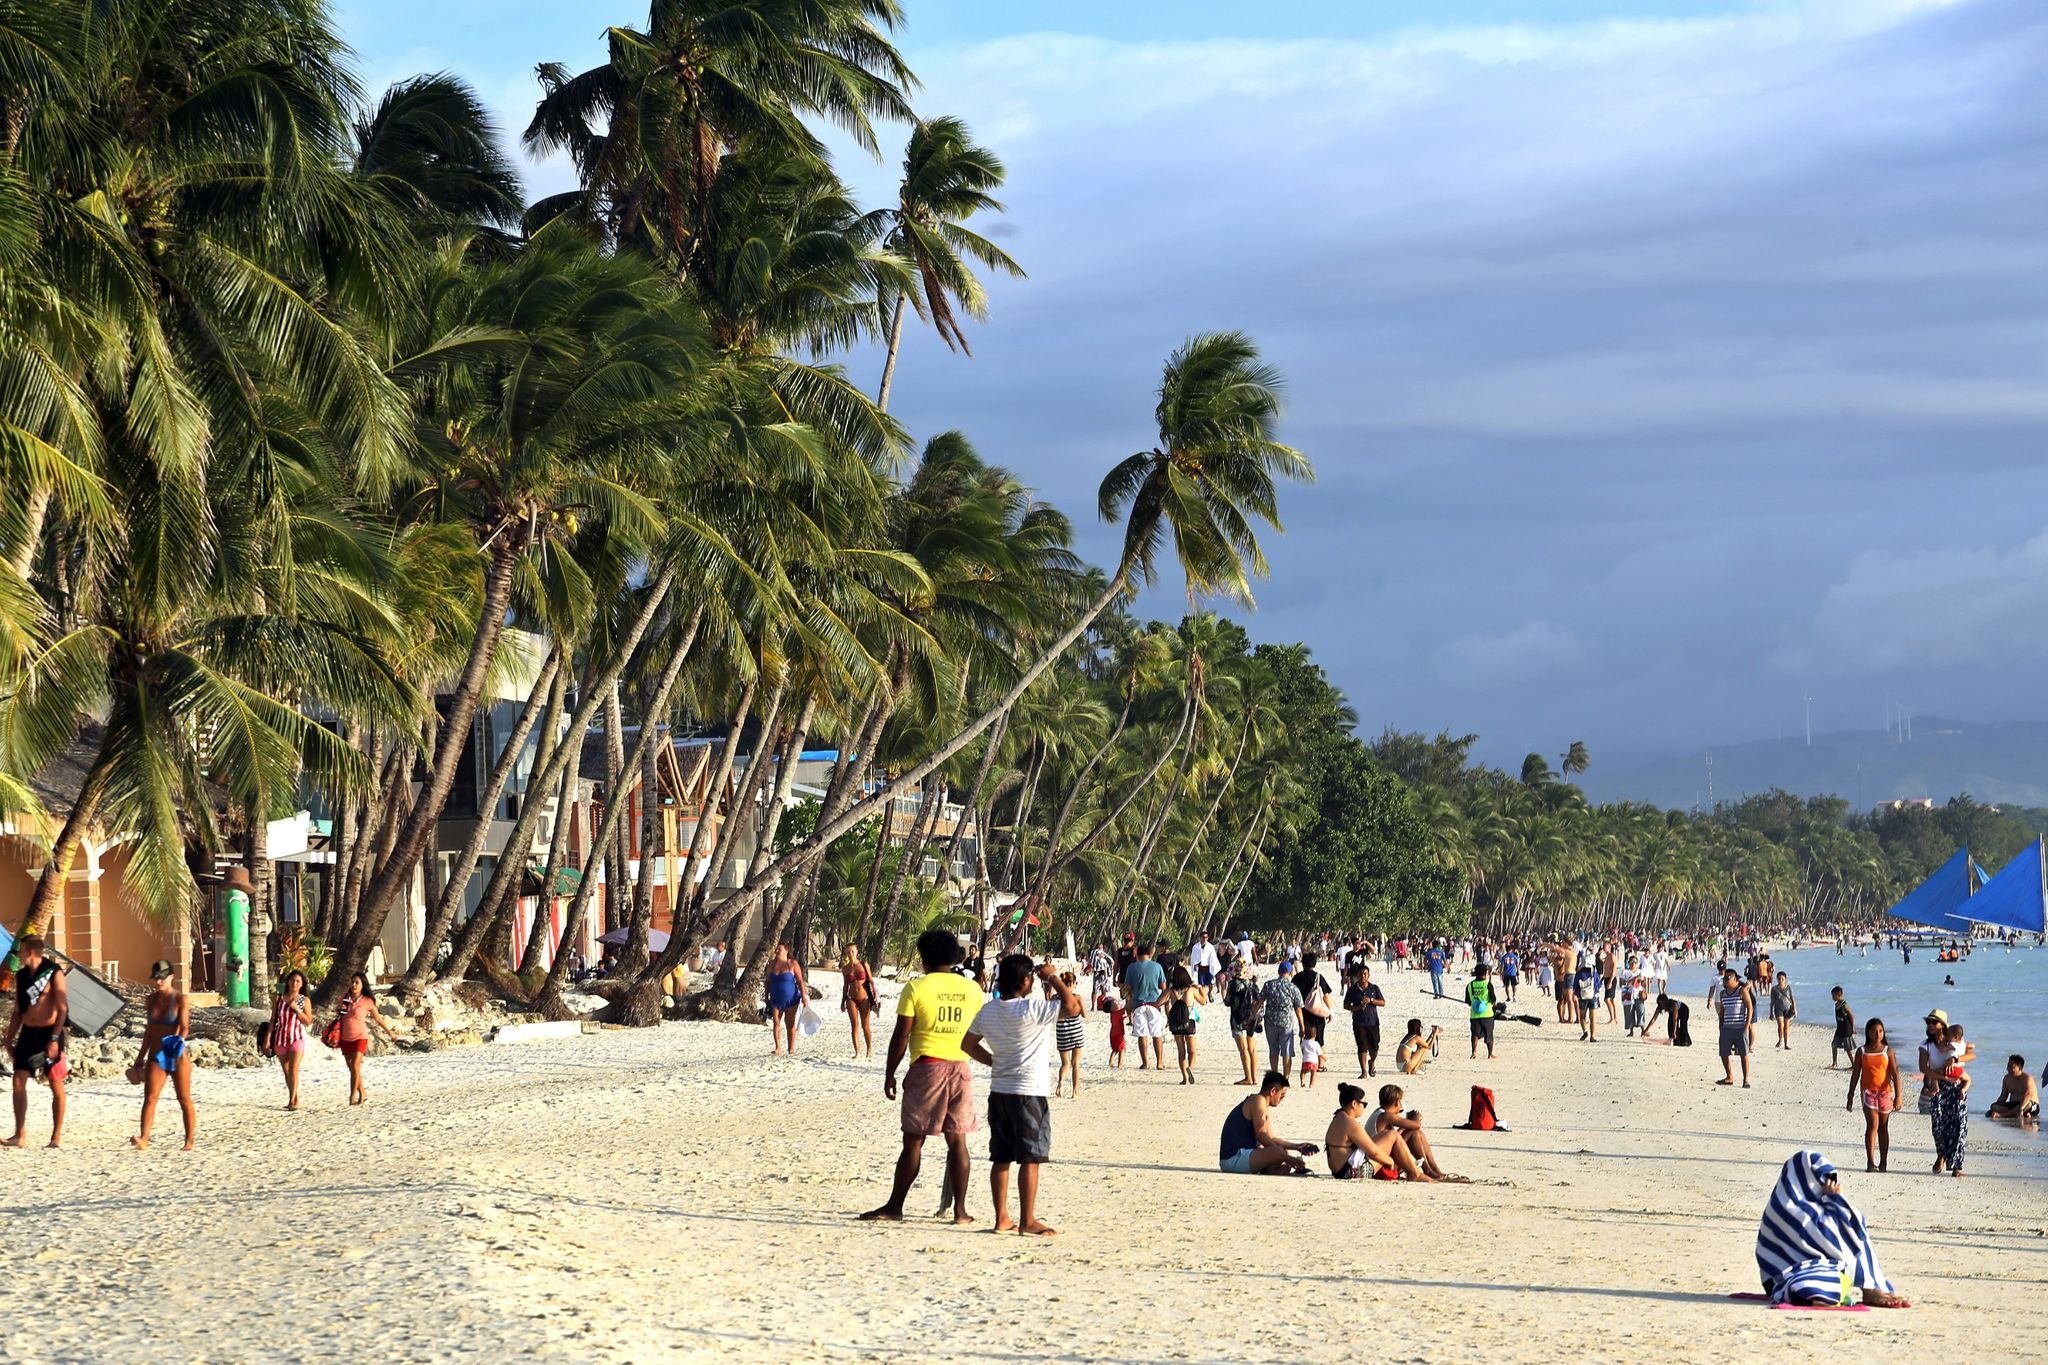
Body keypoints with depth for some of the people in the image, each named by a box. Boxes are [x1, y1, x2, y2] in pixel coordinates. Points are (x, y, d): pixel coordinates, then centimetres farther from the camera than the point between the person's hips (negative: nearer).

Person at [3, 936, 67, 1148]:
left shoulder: (54, 974, -9)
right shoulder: (21, 976, 9)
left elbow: (62, 1009, -14)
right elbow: (18, 1011, 16)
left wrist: (54, 1039, -21)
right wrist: (9, 1039, 11)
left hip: (49, 1034, -6)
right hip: (28, 1033, 6)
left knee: (56, 1084, 0)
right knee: (18, 1082, 0)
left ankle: (57, 1135, 6)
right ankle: (19, 1135, 3)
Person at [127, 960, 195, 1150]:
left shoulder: (181, 999, -5)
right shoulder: (150, 999, 9)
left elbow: (184, 1026, -14)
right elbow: (149, 1030, 16)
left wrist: (179, 1040, -35)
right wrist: (140, 1058, 19)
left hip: (177, 1056, -4)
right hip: (156, 1056, 4)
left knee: (184, 1100, 4)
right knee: (149, 1098, -11)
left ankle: (190, 1140, 15)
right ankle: (143, 1139, -21)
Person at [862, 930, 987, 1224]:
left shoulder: (916, 988, -6)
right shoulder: (972, 990, 7)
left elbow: (901, 1036, -6)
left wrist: (889, 1074, 2)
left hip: (926, 1067, -4)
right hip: (961, 1068, 4)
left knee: (913, 1141, 0)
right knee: (957, 1140, 6)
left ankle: (895, 1206, 4)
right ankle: (960, 1209, 5)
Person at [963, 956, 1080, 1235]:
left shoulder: (987, 1011, 5)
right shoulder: (1032, 1009, -17)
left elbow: (968, 1044, 14)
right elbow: (1072, 1007, -19)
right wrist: (1053, 978, -8)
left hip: (999, 1091, 7)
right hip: (1029, 1093, -7)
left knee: (1001, 1158, 11)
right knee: (1030, 1159, -3)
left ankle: (1002, 1217, 14)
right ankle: (1027, 1221, -3)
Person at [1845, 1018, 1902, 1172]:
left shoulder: (1888, 1051, 2)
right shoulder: (1862, 1051, 5)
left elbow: (1895, 1074, -1)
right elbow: (1855, 1075, 9)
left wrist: (1898, 1096, -9)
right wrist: (1850, 1096, 8)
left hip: (1885, 1092, 1)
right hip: (1867, 1091, -1)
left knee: (1883, 1126, 9)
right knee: (1872, 1124, -15)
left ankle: (1883, 1163, 17)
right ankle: (1870, 1161, -17)